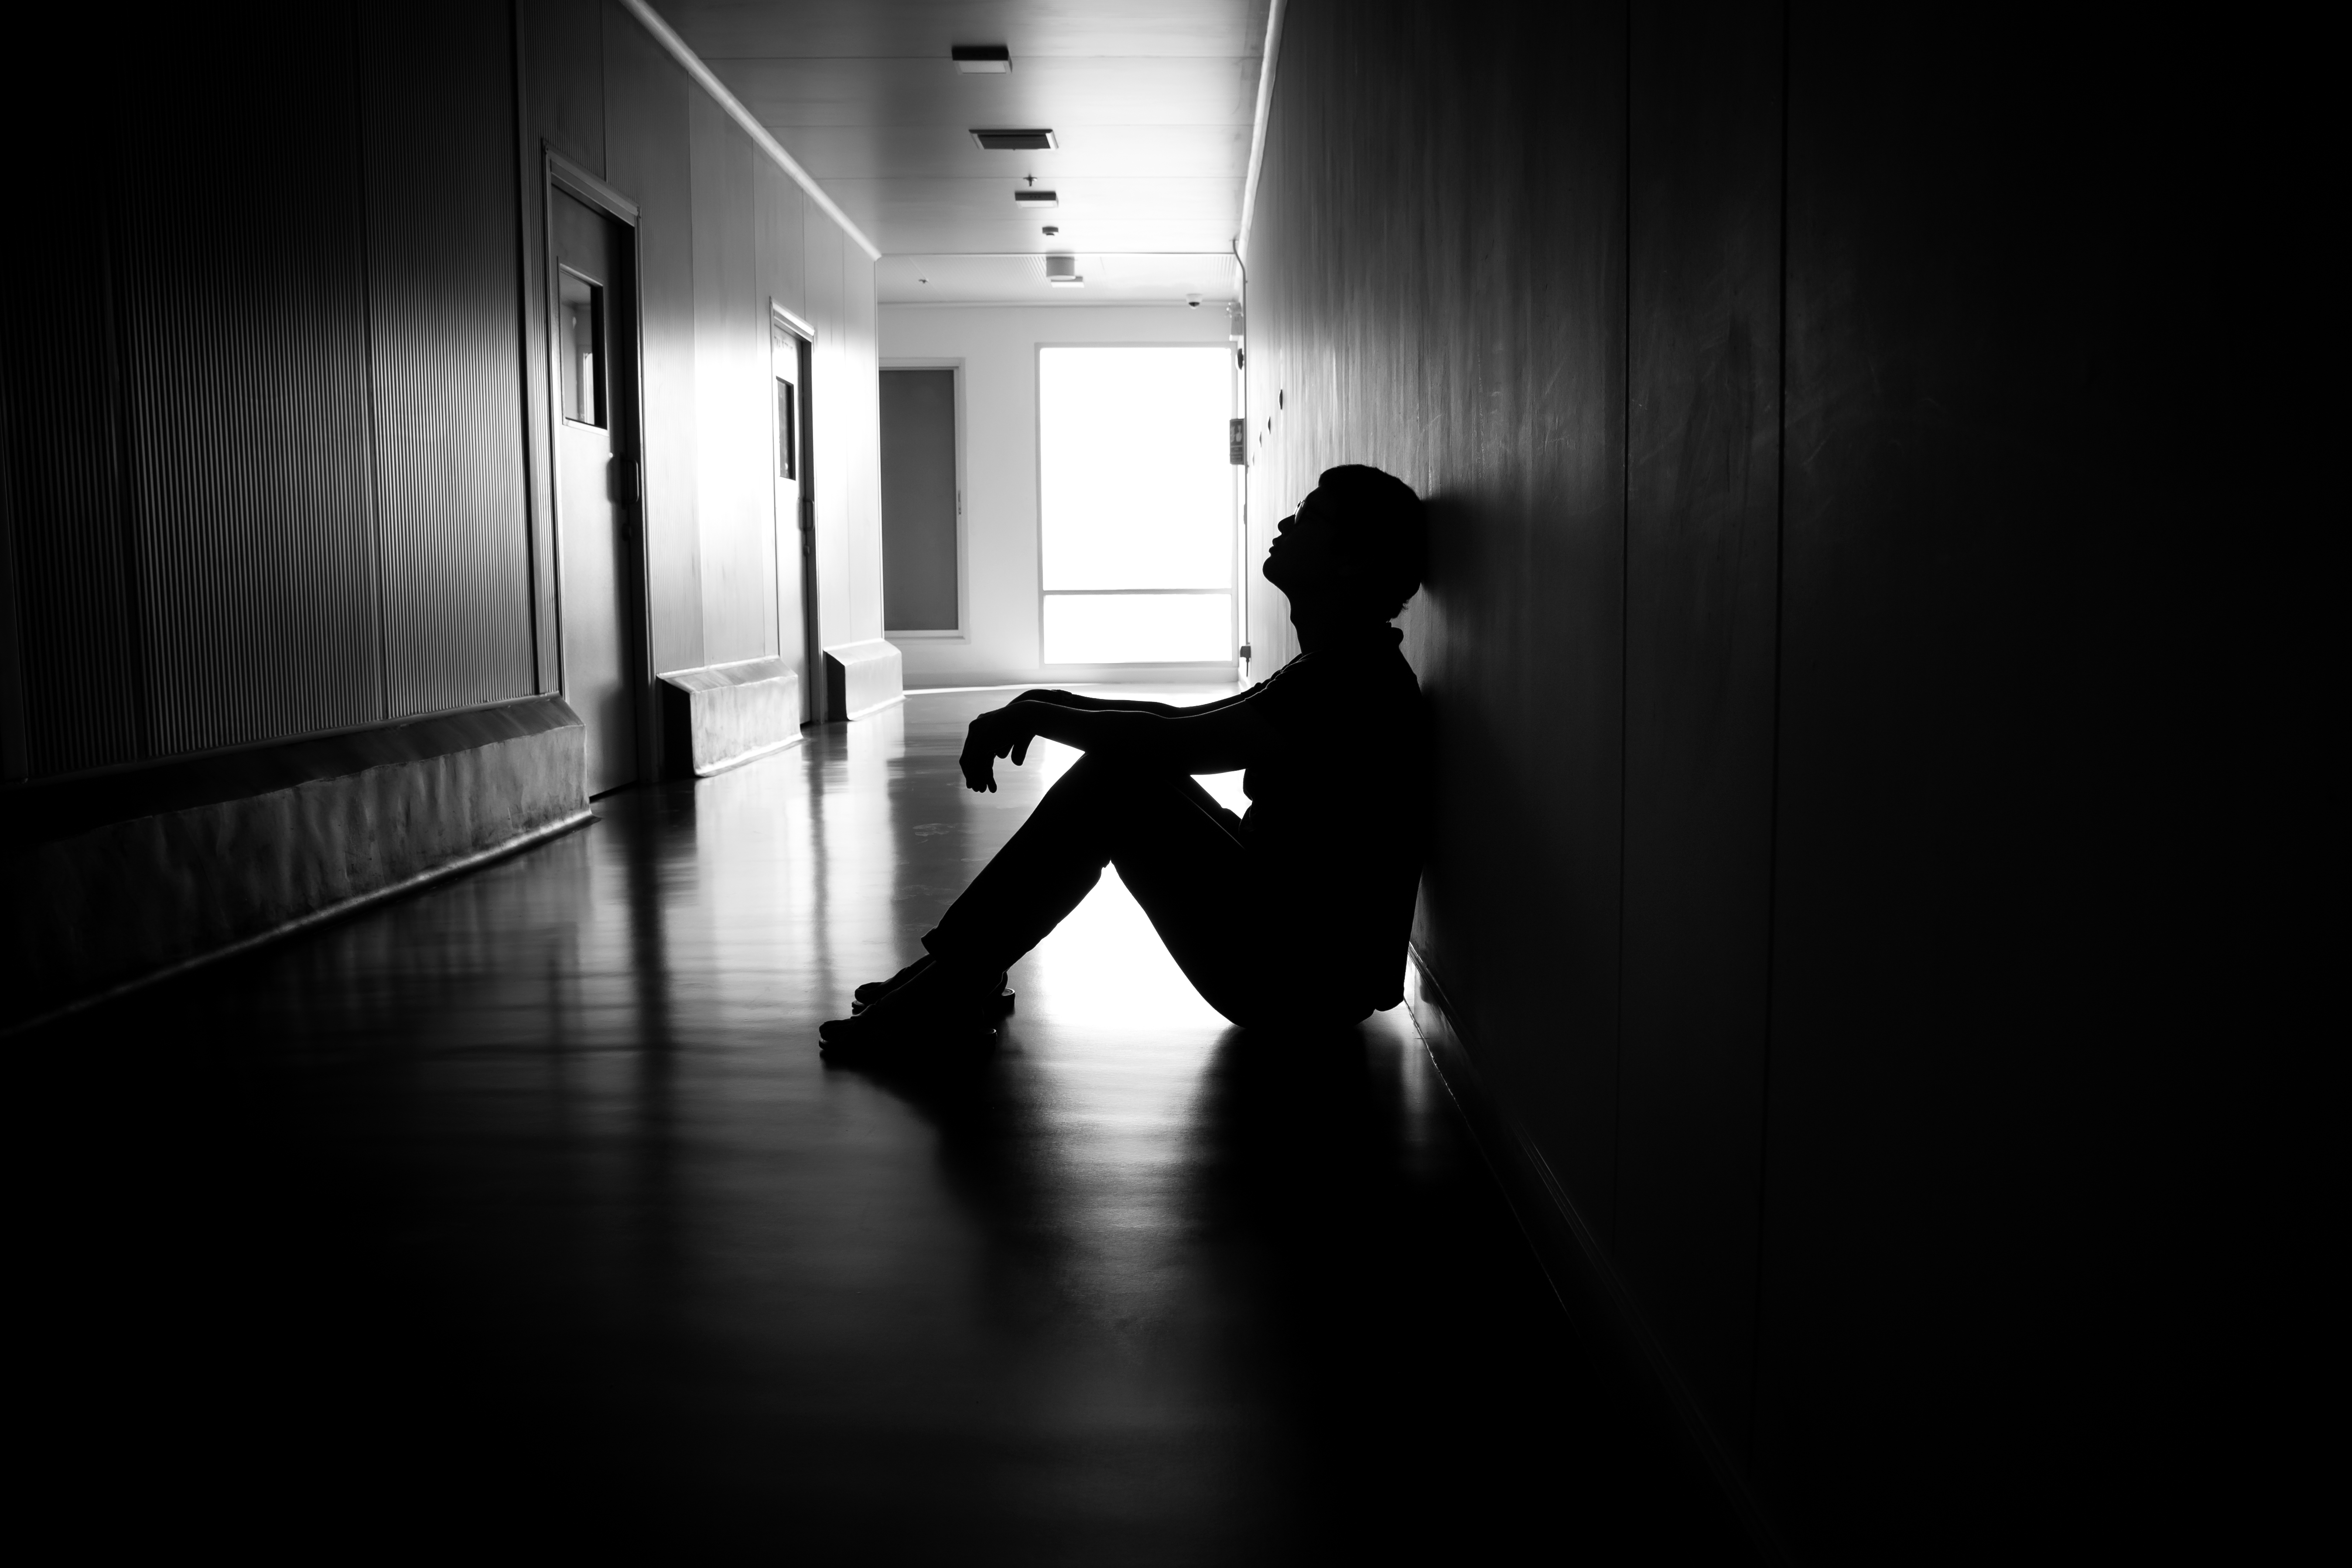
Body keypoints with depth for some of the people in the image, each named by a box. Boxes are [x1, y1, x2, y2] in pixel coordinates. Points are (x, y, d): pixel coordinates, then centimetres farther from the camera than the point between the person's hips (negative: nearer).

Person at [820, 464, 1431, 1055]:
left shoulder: (1356, 677, -18)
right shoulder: (1336, 669, 15)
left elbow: (1175, 745, -23)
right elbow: (1183, 725, 19)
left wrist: (1034, 715, -11)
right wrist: (1057, 706, 5)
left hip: (1307, 977, -10)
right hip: (1295, 950, 10)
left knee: (1116, 780, -16)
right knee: (1115, 768, 6)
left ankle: (952, 984, -8)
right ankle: (959, 973, 6)